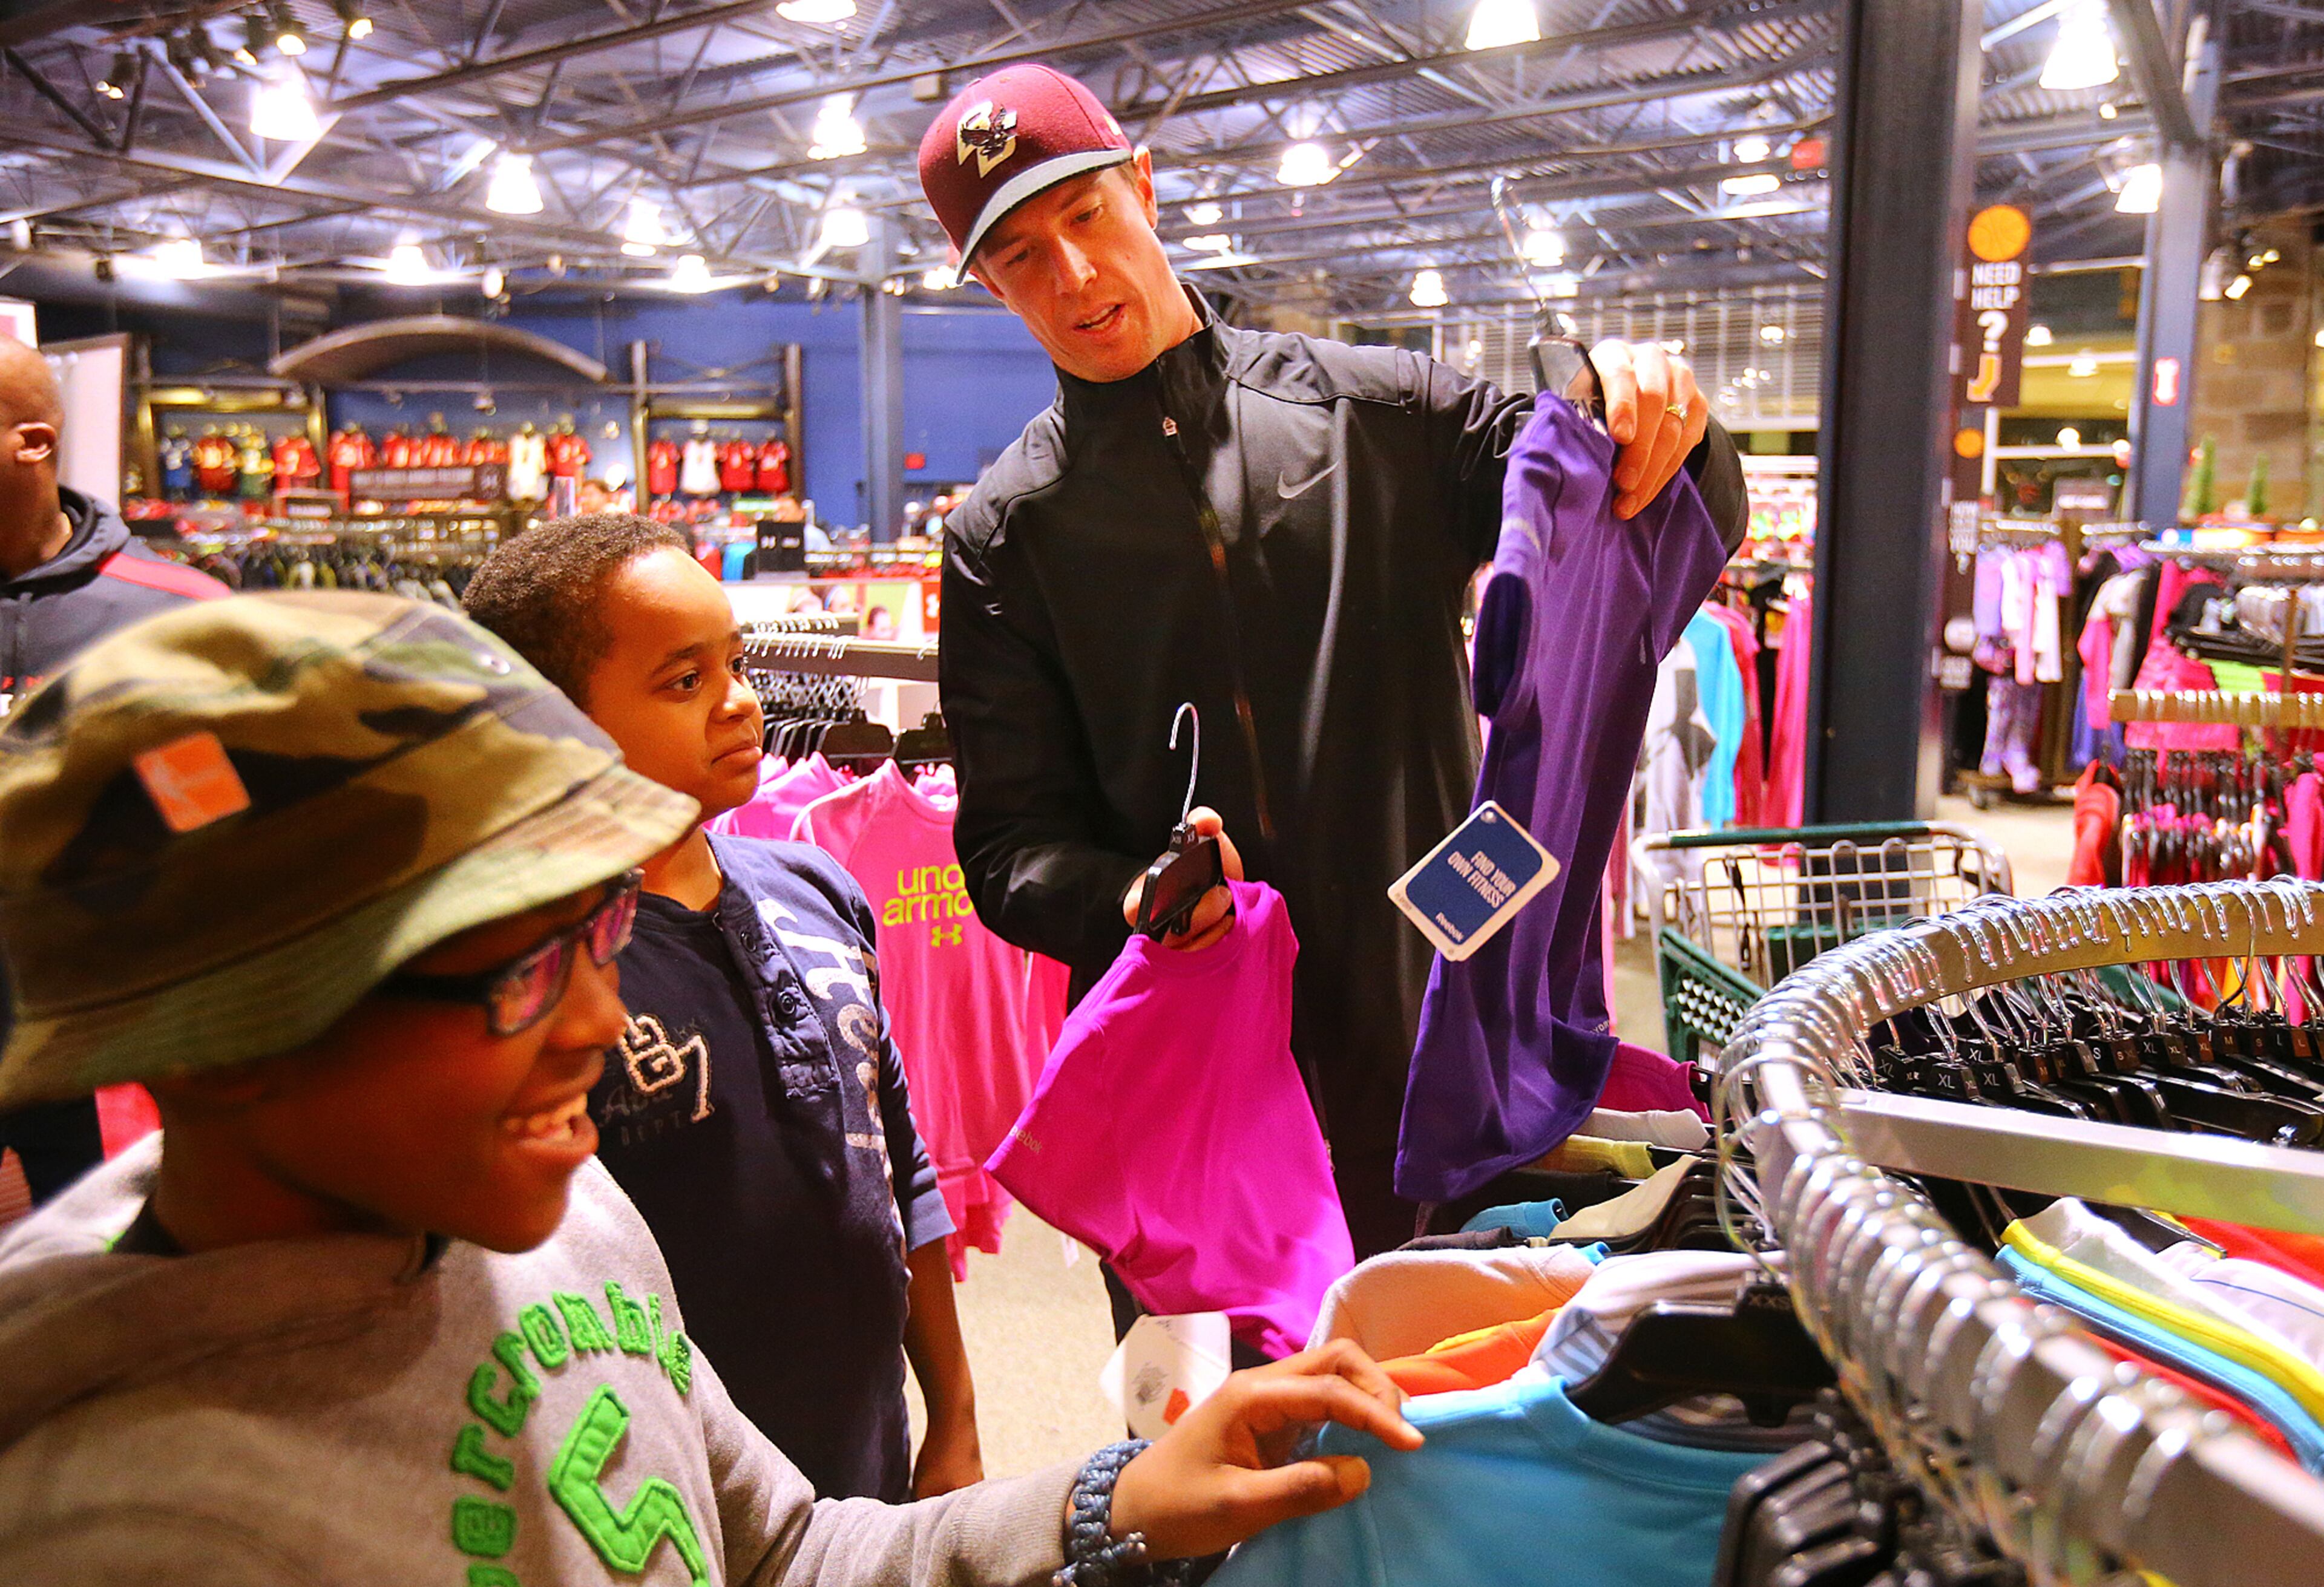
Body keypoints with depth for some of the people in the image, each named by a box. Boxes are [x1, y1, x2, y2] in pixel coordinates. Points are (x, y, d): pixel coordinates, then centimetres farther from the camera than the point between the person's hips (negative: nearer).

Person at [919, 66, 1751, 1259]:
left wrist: (1662, 427, -17)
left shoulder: (1381, 413, 3)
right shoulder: (1005, 536, 3)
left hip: (1431, 1045, 1)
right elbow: (1010, 845, 0)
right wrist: (1130, 902, -22)